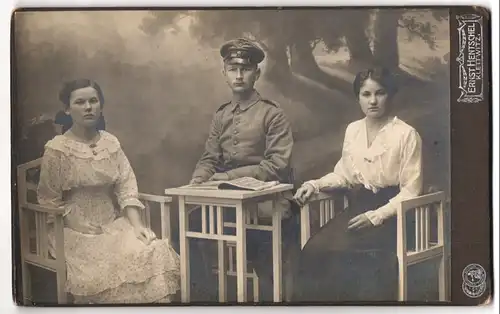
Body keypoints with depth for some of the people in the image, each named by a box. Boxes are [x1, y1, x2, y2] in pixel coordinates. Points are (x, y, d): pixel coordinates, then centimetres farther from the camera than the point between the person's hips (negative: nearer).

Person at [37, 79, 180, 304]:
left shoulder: (111, 142, 8)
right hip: (76, 228, -4)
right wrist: (78, 225, -16)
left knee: (155, 252, -21)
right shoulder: (57, 149, -5)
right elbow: (49, 199, -4)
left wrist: (137, 225, -8)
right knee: (109, 264, -30)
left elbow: (126, 187, 4)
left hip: (114, 223, 4)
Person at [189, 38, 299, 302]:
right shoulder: (221, 115, 14)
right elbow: (209, 159, 10)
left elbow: (277, 165, -13)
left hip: (263, 201, -5)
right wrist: (196, 182, -11)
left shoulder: (272, 114, -4)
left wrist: (229, 176, -17)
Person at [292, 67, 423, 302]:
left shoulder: (406, 134, -8)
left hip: (389, 215, -5)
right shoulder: (353, 130, 11)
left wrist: (375, 216, -19)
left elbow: (410, 191, -9)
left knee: (341, 252, -29)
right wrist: (315, 185, -1)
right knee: (313, 250, -20)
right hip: (357, 207, 5)